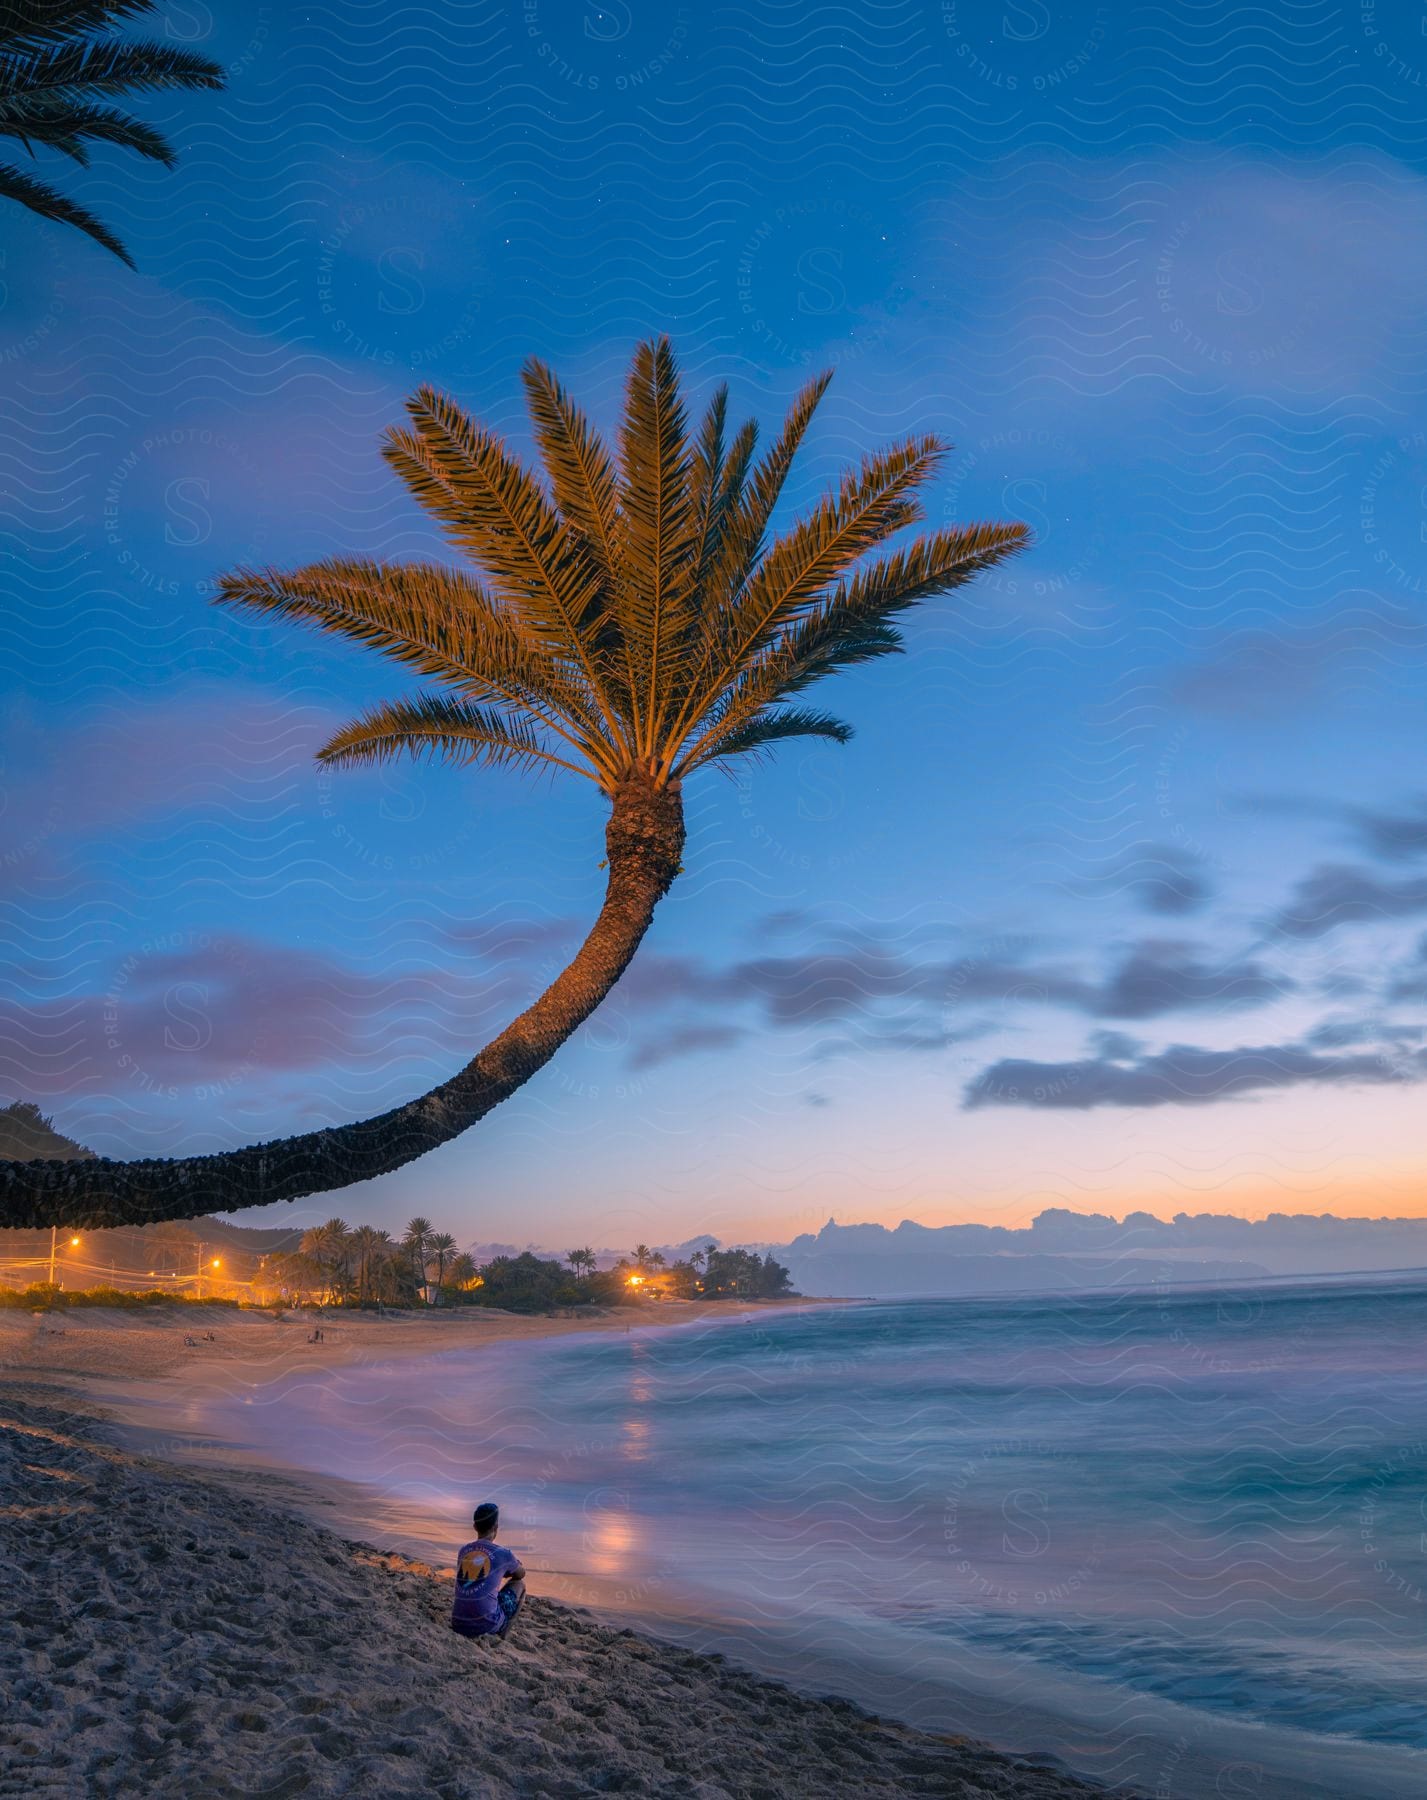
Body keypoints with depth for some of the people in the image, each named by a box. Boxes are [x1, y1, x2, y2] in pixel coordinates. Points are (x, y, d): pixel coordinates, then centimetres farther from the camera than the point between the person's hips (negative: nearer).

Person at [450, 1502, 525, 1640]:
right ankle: (501, 1636, 13)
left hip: (458, 1626, 5)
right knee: (519, 1584, 21)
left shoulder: (463, 1551, 11)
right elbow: (521, 1574, 22)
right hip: (487, 1625, -5)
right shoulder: (503, 1554, -2)